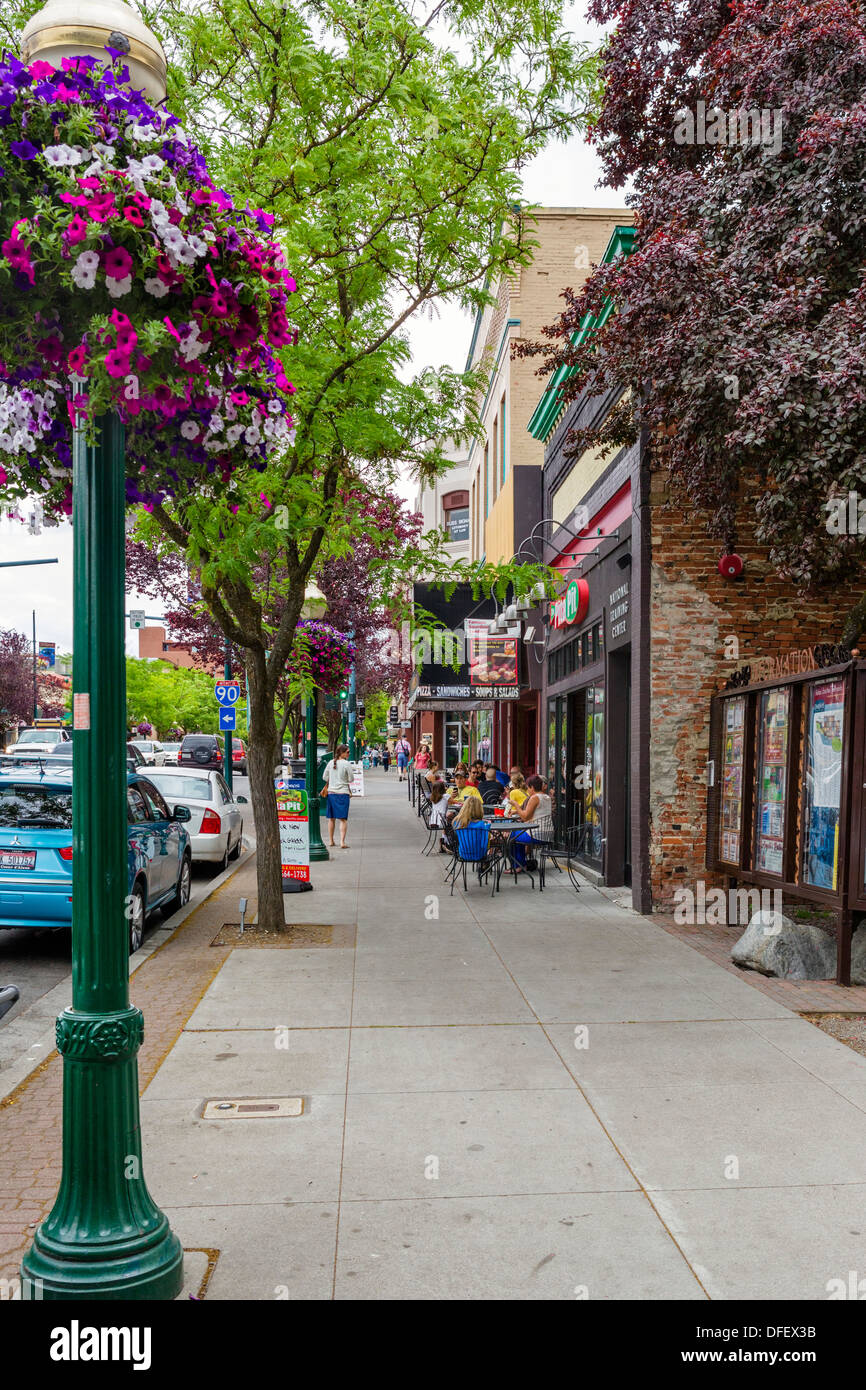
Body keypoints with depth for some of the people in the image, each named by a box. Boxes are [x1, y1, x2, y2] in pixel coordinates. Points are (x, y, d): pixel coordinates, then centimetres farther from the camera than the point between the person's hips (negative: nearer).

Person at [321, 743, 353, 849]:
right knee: (343, 819, -2)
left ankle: (330, 841, 21)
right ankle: (342, 842, -10)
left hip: (331, 792, 5)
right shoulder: (347, 764, -11)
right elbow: (350, 779, -7)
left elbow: (325, 778, 11)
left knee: (331, 818, 14)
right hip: (343, 793, -5)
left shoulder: (330, 763, 4)